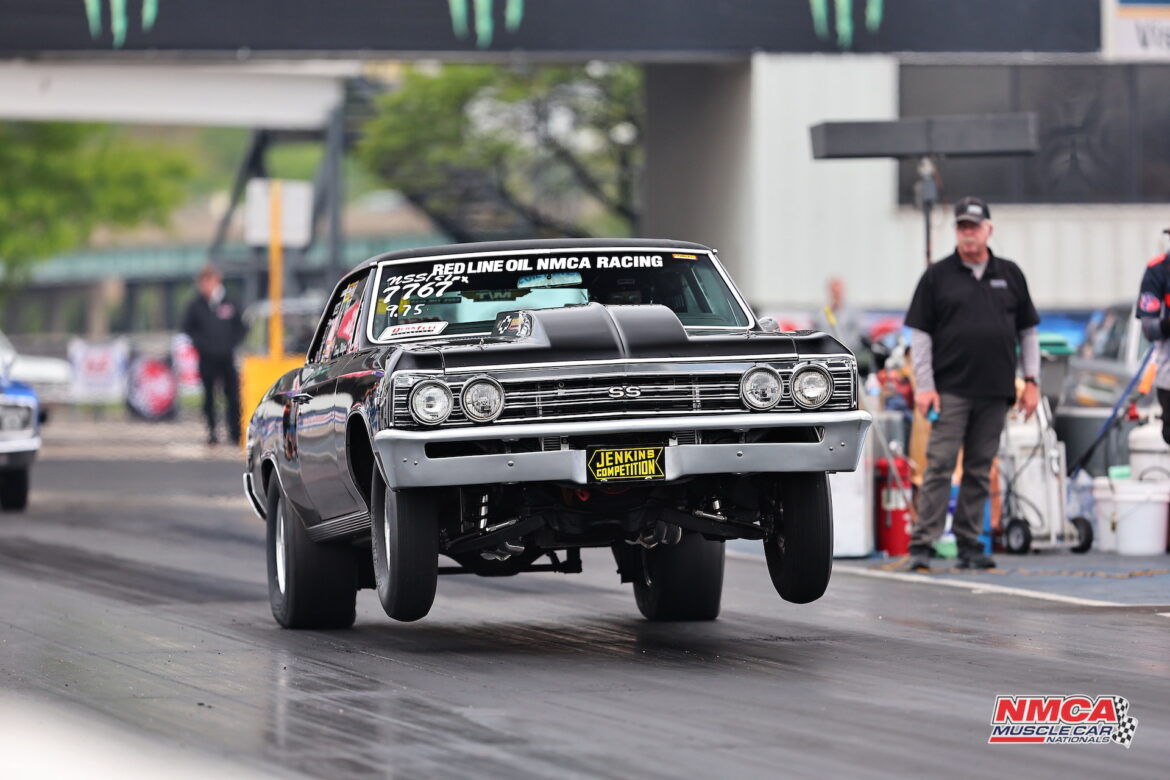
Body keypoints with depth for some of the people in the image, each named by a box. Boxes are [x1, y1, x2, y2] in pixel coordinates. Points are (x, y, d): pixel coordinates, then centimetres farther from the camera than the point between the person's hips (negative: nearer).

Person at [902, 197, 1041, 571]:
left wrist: (1031, 380, 8)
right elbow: (920, 334, 2)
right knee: (939, 465, -8)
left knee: (980, 470, 6)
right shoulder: (937, 276, 4)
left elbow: (1028, 331, 16)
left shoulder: (1009, 275, 12)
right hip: (951, 389, -3)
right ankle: (921, 544, -9)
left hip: (995, 391, 3)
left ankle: (969, 543, 11)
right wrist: (924, 386, -5)